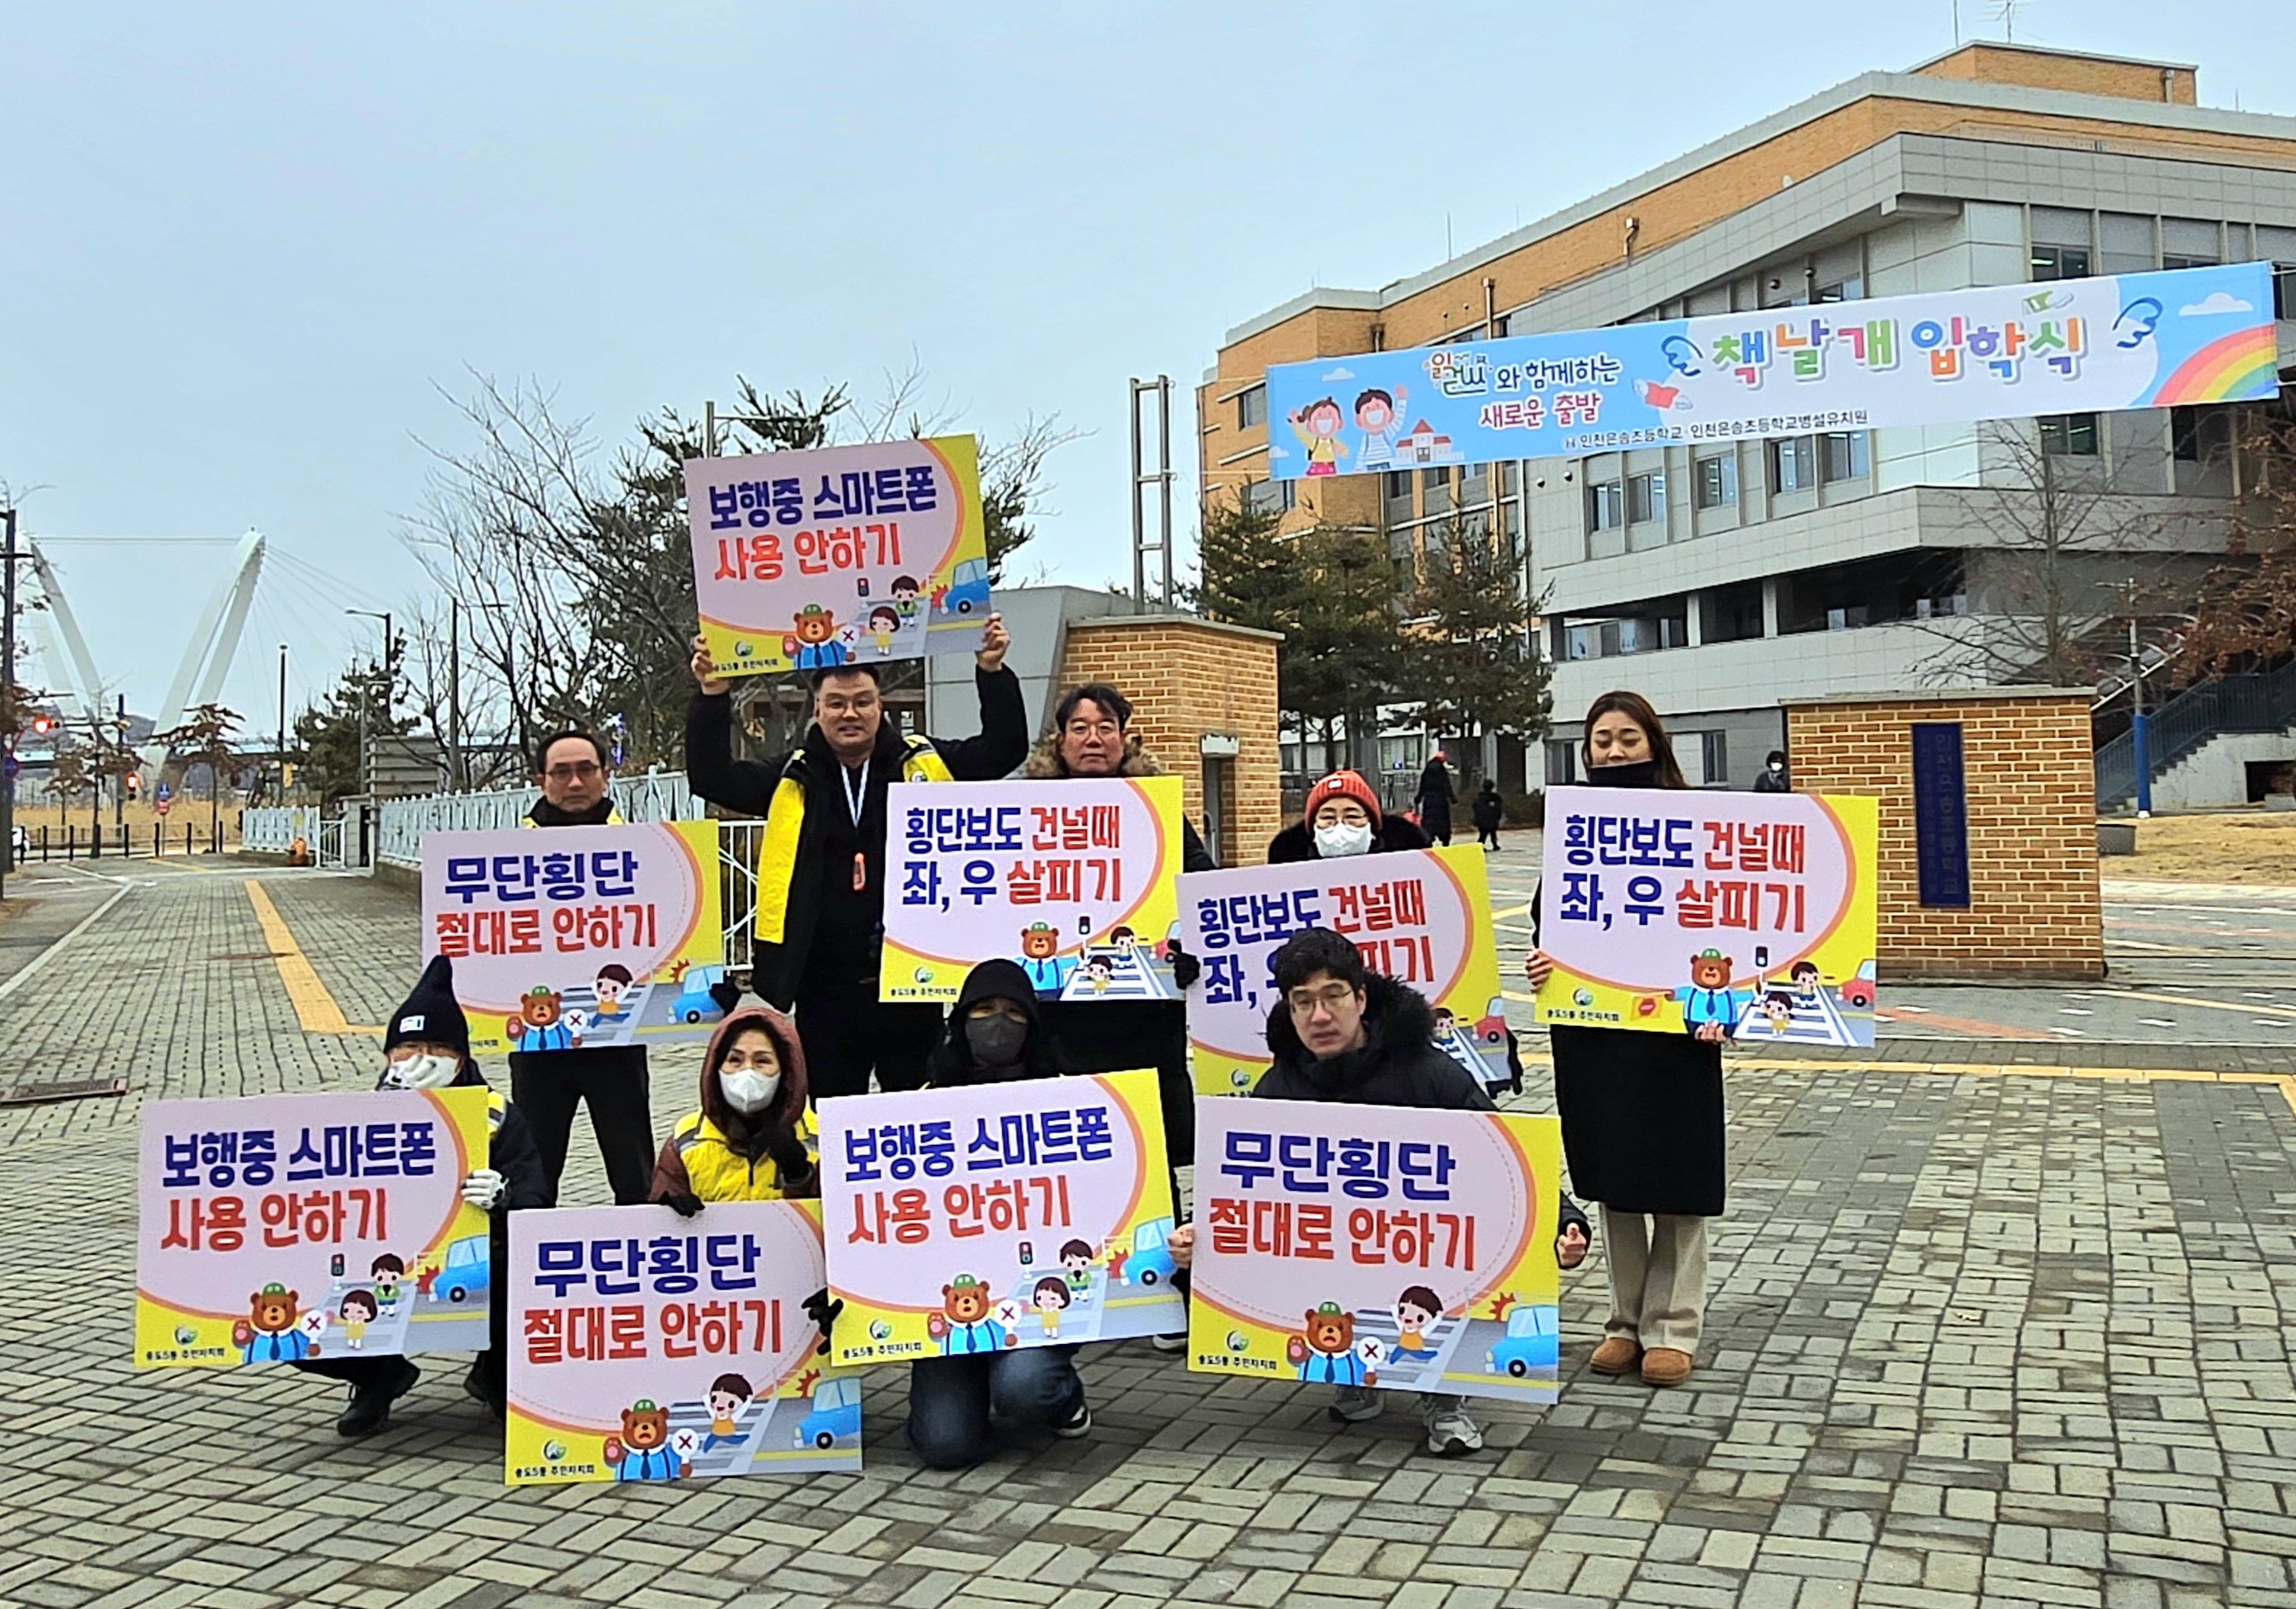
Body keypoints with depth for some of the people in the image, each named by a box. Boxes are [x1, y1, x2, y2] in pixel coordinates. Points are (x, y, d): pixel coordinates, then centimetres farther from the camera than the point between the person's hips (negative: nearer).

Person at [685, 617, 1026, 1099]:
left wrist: (992, 673, -10)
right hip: (826, 990, 1)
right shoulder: (793, 780, 7)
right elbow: (712, 777, 1)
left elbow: (1004, 748, 2)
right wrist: (713, 696, -9)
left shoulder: (925, 763, 4)